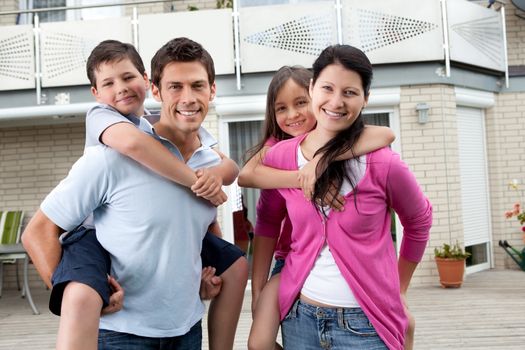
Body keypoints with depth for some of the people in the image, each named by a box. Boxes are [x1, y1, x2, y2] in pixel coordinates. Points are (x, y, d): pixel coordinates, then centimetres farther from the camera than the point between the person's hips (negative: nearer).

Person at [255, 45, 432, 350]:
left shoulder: (384, 164, -14)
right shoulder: (279, 157, -5)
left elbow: (419, 222, 5)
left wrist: (399, 289, 13)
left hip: (365, 324, -3)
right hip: (299, 316, 3)